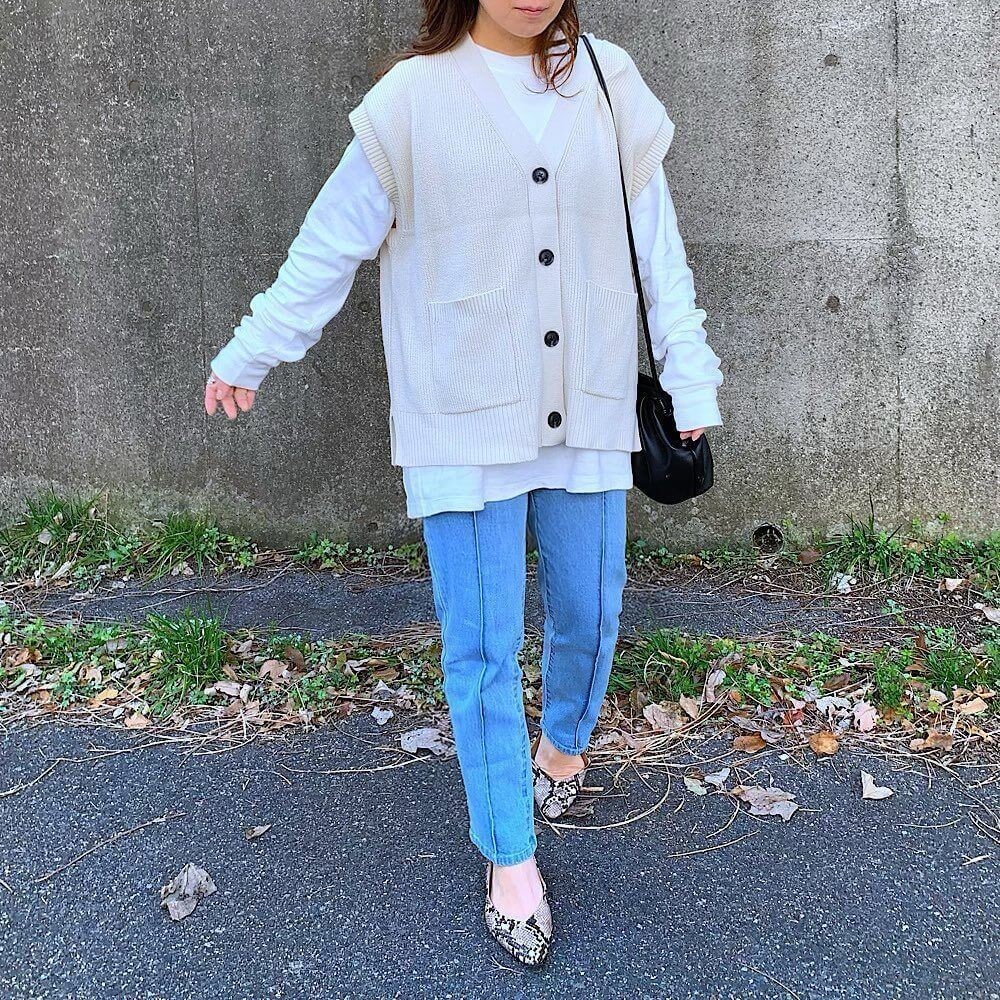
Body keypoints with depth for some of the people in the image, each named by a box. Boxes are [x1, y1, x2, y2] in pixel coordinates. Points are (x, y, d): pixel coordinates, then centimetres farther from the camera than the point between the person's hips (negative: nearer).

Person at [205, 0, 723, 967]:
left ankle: (562, 743, 45)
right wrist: (249, 353, 8)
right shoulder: (414, 99, -5)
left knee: (588, 611, 13)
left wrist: (691, 379, 7)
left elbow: (656, 245, 8)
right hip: (466, 422, -3)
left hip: (587, 413, 3)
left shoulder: (611, 87, 4)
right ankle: (511, 858, 16)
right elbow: (329, 244, 2)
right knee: (482, 644, 1)